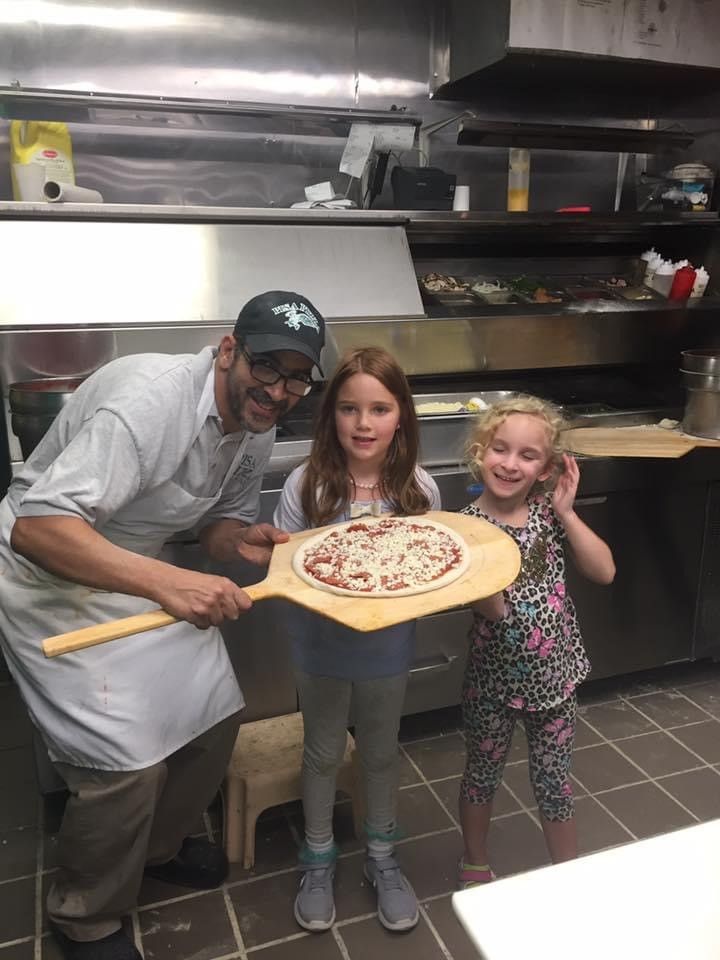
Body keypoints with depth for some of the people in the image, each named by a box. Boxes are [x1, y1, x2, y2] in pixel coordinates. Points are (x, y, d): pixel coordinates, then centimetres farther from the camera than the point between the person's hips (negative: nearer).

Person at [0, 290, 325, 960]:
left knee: (215, 714, 9)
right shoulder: (148, 401, -31)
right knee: (128, 760, -11)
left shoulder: (256, 428, -3)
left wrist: (243, 541, -15)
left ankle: (158, 845, 39)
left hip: (145, 574, 8)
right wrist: (167, 583, -46)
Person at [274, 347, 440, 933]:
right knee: (323, 753, 20)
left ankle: (383, 859, 46)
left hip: (387, 648, 1)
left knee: (382, 751, 22)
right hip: (322, 646, -1)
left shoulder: (419, 488, -13)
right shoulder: (305, 485, -18)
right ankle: (319, 861, 44)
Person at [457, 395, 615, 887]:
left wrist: (566, 513, -18)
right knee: (484, 774, 20)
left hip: (555, 674, 2)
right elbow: (492, 609, -25)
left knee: (553, 781, 19)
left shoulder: (550, 512, -7)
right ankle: (475, 863, 45)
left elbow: (604, 572, -11)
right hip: (495, 677, -2)